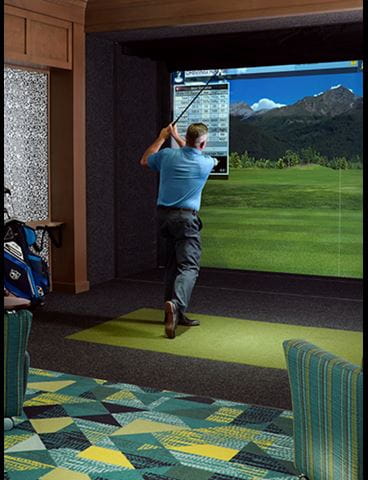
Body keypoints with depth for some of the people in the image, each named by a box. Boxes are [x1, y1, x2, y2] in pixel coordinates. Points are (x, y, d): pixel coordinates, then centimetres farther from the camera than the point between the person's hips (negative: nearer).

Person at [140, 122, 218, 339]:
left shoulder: (167, 155, -1)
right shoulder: (206, 163, -6)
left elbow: (144, 160, 22)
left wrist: (162, 137, 28)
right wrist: (178, 138, 25)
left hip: (164, 215, 5)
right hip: (186, 218, -5)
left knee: (174, 264, 15)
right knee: (189, 266, -8)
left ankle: (175, 313, 17)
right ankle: (176, 304, -34)